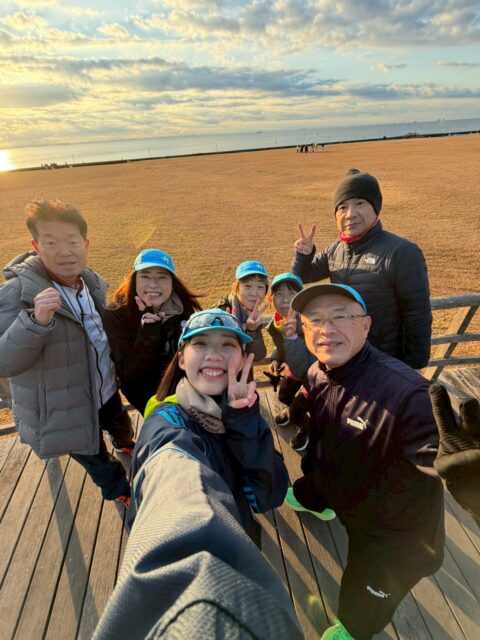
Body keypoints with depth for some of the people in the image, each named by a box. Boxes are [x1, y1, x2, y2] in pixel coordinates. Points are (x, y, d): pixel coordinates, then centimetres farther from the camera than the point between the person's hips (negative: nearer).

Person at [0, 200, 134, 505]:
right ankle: (120, 490, 54)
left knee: (124, 431, 34)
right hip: (64, 414, -5)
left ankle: (127, 447, 71)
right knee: (100, 463, 20)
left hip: (107, 392, 6)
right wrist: (35, 320, -46)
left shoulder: (93, 282, -5)